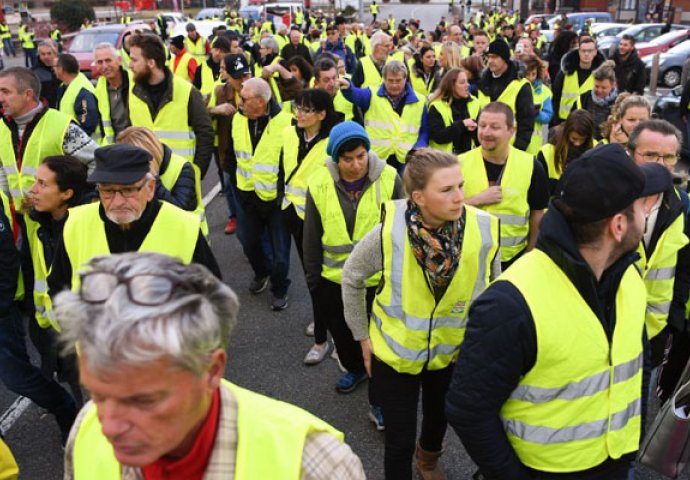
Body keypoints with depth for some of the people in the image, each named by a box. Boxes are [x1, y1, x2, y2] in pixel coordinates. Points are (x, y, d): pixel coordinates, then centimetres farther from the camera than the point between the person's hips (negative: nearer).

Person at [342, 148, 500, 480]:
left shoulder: (483, 230, -22)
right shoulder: (389, 232, -27)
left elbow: (492, 291, -2)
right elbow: (352, 278, -8)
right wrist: (363, 336, -3)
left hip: (452, 351, 3)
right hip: (394, 352, -3)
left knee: (438, 417, 29)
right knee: (400, 442, 8)